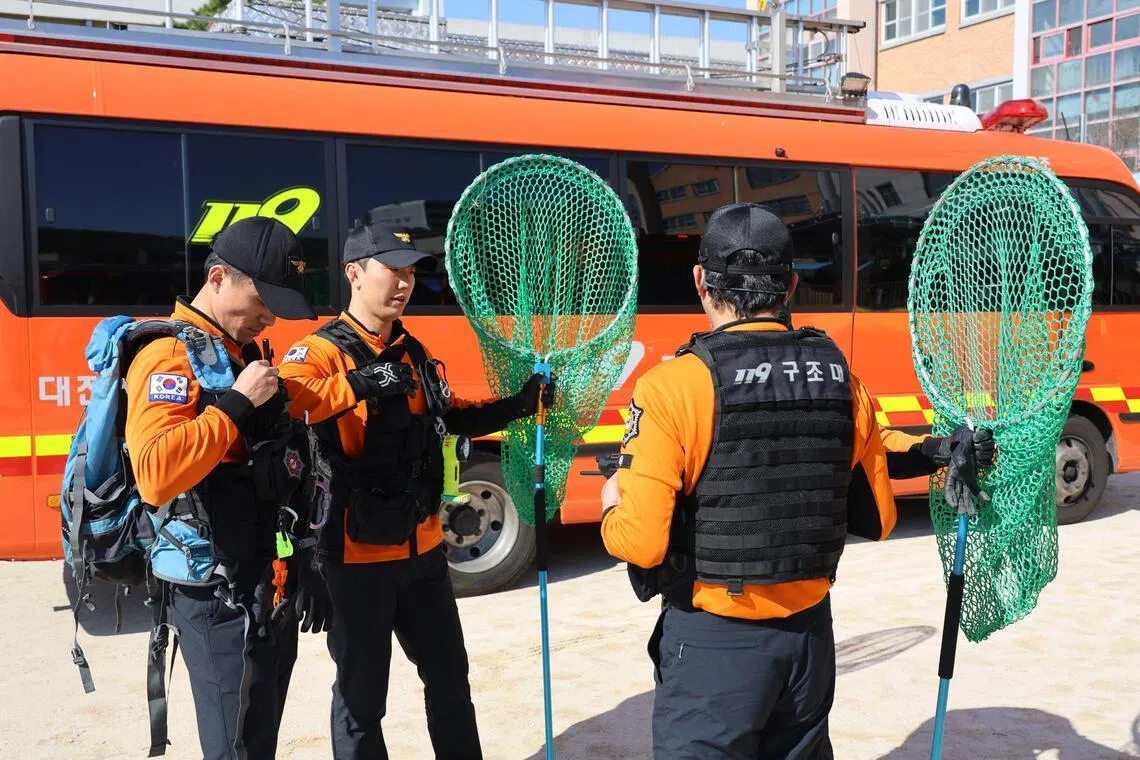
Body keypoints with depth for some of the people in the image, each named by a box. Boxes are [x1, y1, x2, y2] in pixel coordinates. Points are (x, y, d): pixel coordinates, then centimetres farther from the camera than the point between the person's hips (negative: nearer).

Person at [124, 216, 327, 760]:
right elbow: (155, 476, -32)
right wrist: (237, 403, -26)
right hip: (220, 598, -9)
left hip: (271, 588, 9)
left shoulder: (245, 355, 14)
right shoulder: (169, 358, -15)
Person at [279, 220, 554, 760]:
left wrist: (519, 405, 11)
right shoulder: (321, 351, -14)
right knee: (362, 694, 8)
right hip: (359, 556, -7)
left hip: (423, 549, 7)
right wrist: (360, 384, -46)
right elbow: (283, 397, -35)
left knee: (449, 675, 20)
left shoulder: (415, 355, 10)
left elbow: (451, 417, 22)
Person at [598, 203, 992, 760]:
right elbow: (876, 521, 6)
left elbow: (642, 543, -19)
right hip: (810, 633, 5)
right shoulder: (841, 378, -3)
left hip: (713, 641, -5)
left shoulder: (673, 386, -18)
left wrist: (611, 509, 3)